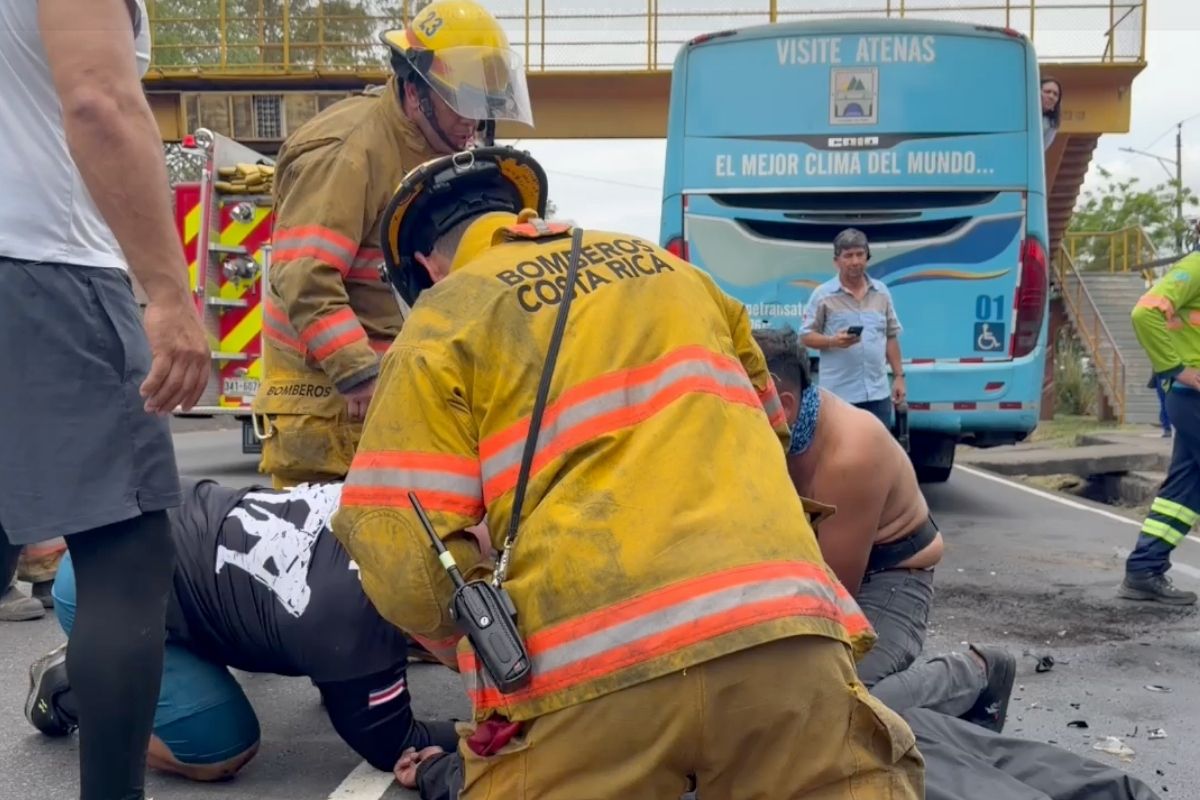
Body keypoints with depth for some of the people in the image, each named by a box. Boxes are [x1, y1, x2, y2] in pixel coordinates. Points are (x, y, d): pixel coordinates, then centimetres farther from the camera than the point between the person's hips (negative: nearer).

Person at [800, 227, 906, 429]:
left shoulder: (881, 292, 10)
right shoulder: (823, 295, -3)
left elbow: (891, 337, 14)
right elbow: (806, 336, -3)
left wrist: (899, 376, 10)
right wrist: (833, 341, -21)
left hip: (877, 391, 4)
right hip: (839, 393, -4)